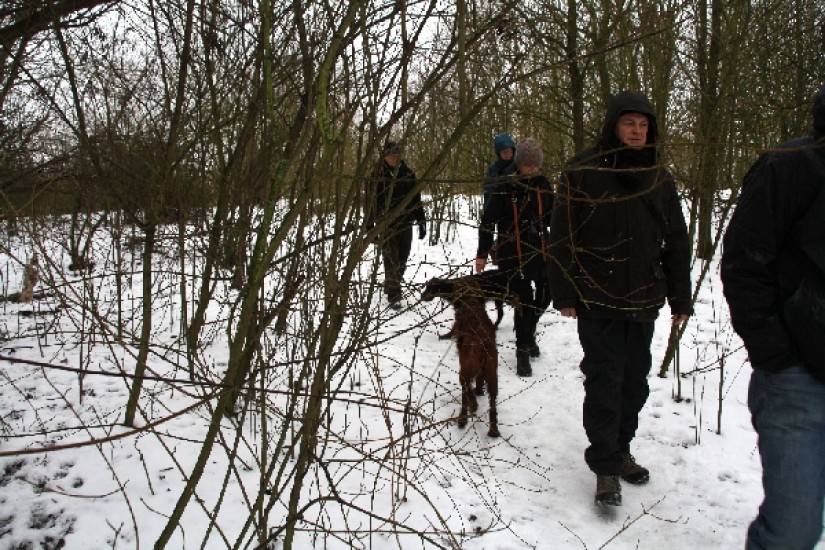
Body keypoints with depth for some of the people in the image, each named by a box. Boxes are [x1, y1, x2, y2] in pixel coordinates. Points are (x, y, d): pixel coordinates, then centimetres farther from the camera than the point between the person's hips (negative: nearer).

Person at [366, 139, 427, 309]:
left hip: (406, 223, 4)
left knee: (402, 258, 10)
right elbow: (371, 200, -2)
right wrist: (369, 225, -7)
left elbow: (416, 199, 9)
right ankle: (394, 296, -6)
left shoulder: (408, 173, 6)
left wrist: (421, 222, 5)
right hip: (386, 223, -3)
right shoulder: (377, 174, -2)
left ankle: (391, 287, 30)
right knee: (391, 259, -7)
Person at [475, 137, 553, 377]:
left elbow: (552, 217, 14)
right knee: (523, 301, -4)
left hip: (540, 251, 5)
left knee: (545, 294, 10)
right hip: (513, 254, -4)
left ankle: (528, 331, 39)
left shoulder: (543, 185, 5)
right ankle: (523, 350, 12)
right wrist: (482, 254, -6)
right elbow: (488, 221, -5)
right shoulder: (505, 187, -7)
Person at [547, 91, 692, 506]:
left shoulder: (658, 178, 9)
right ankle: (606, 466, 8)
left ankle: (621, 450, 31)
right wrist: (564, 294, -11)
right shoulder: (583, 172, -5)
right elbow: (562, 237, -7)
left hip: (643, 299, 5)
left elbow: (676, 242, 12)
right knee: (605, 380, -3)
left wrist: (680, 298, 10)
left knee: (635, 379, 13)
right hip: (598, 298, -5)